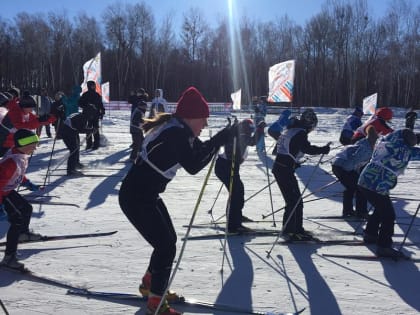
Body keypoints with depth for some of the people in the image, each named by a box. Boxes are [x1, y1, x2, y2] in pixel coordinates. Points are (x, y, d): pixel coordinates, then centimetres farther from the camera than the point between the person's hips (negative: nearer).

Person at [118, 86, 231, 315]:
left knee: (168, 239, 19)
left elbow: (199, 150, 11)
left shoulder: (178, 129, 7)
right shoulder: (175, 133, -23)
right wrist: (221, 139, -22)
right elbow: (193, 166, -27)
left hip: (147, 195, 10)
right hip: (136, 198, -10)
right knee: (166, 246, -4)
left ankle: (149, 284, 39)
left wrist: (226, 136, -3)